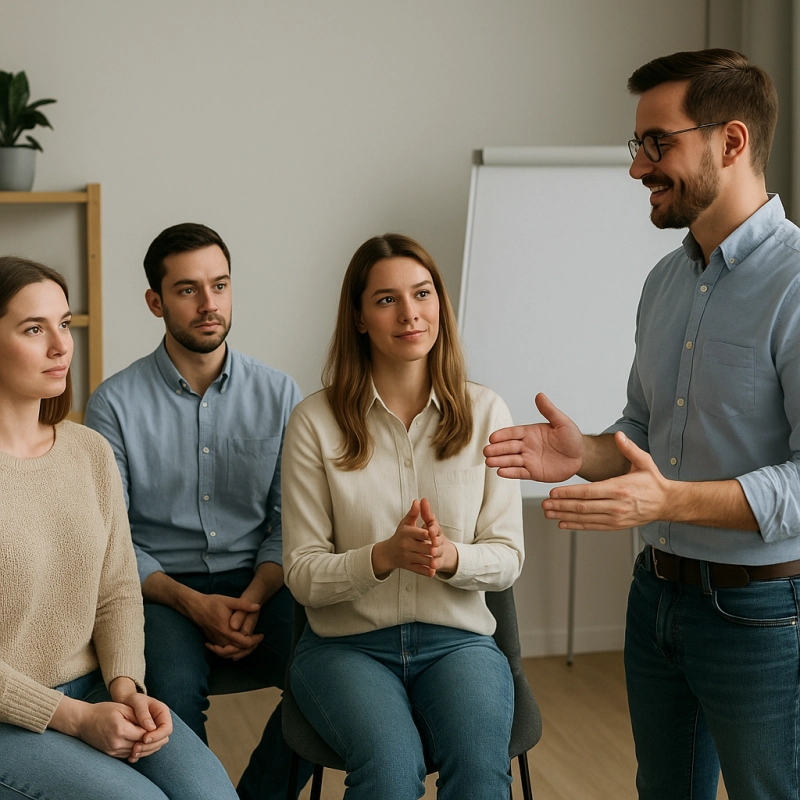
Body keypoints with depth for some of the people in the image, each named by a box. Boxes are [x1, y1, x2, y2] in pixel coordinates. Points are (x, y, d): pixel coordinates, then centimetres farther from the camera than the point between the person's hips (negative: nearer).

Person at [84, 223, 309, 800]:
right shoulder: (115, 403, -1)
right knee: (174, 689, -33)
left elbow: (289, 522, 7)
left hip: (258, 585, 3)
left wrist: (253, 598, -11)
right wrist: (192, 603, -15)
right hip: (161, 588, -2)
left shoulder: (279, 394, 6)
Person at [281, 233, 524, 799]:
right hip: (347, 644, -1)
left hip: (458, 640, 1)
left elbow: (507, 559, 4)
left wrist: (449, 556, -19)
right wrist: (385, 555, -22)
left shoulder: (485, 413, 2)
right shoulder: (317, 422, -3)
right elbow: (303, 575, -3)